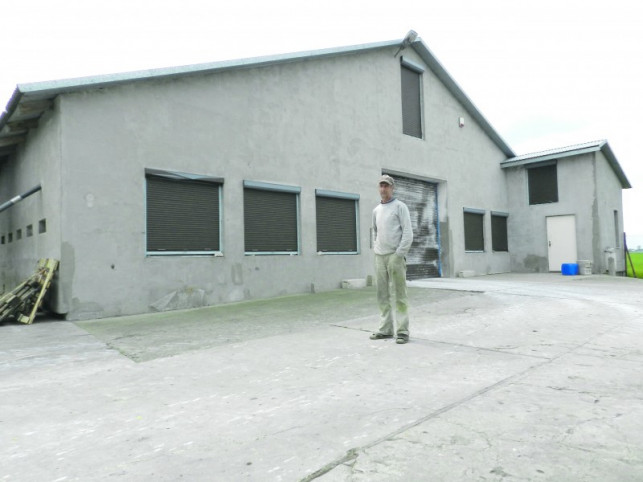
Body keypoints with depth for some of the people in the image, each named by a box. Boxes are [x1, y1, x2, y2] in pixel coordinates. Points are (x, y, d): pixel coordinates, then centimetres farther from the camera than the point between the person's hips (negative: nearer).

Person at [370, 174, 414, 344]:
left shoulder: (400, 206, -2)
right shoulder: (376, 210, 15)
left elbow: (408, 233, -10)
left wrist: (399, 255, -15)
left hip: (395, 256, -6)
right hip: (380, 257, 6)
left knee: (400, 295, -4)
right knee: (382, 295, 8)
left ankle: (402, 331, -1)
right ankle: (385, 329, 14)